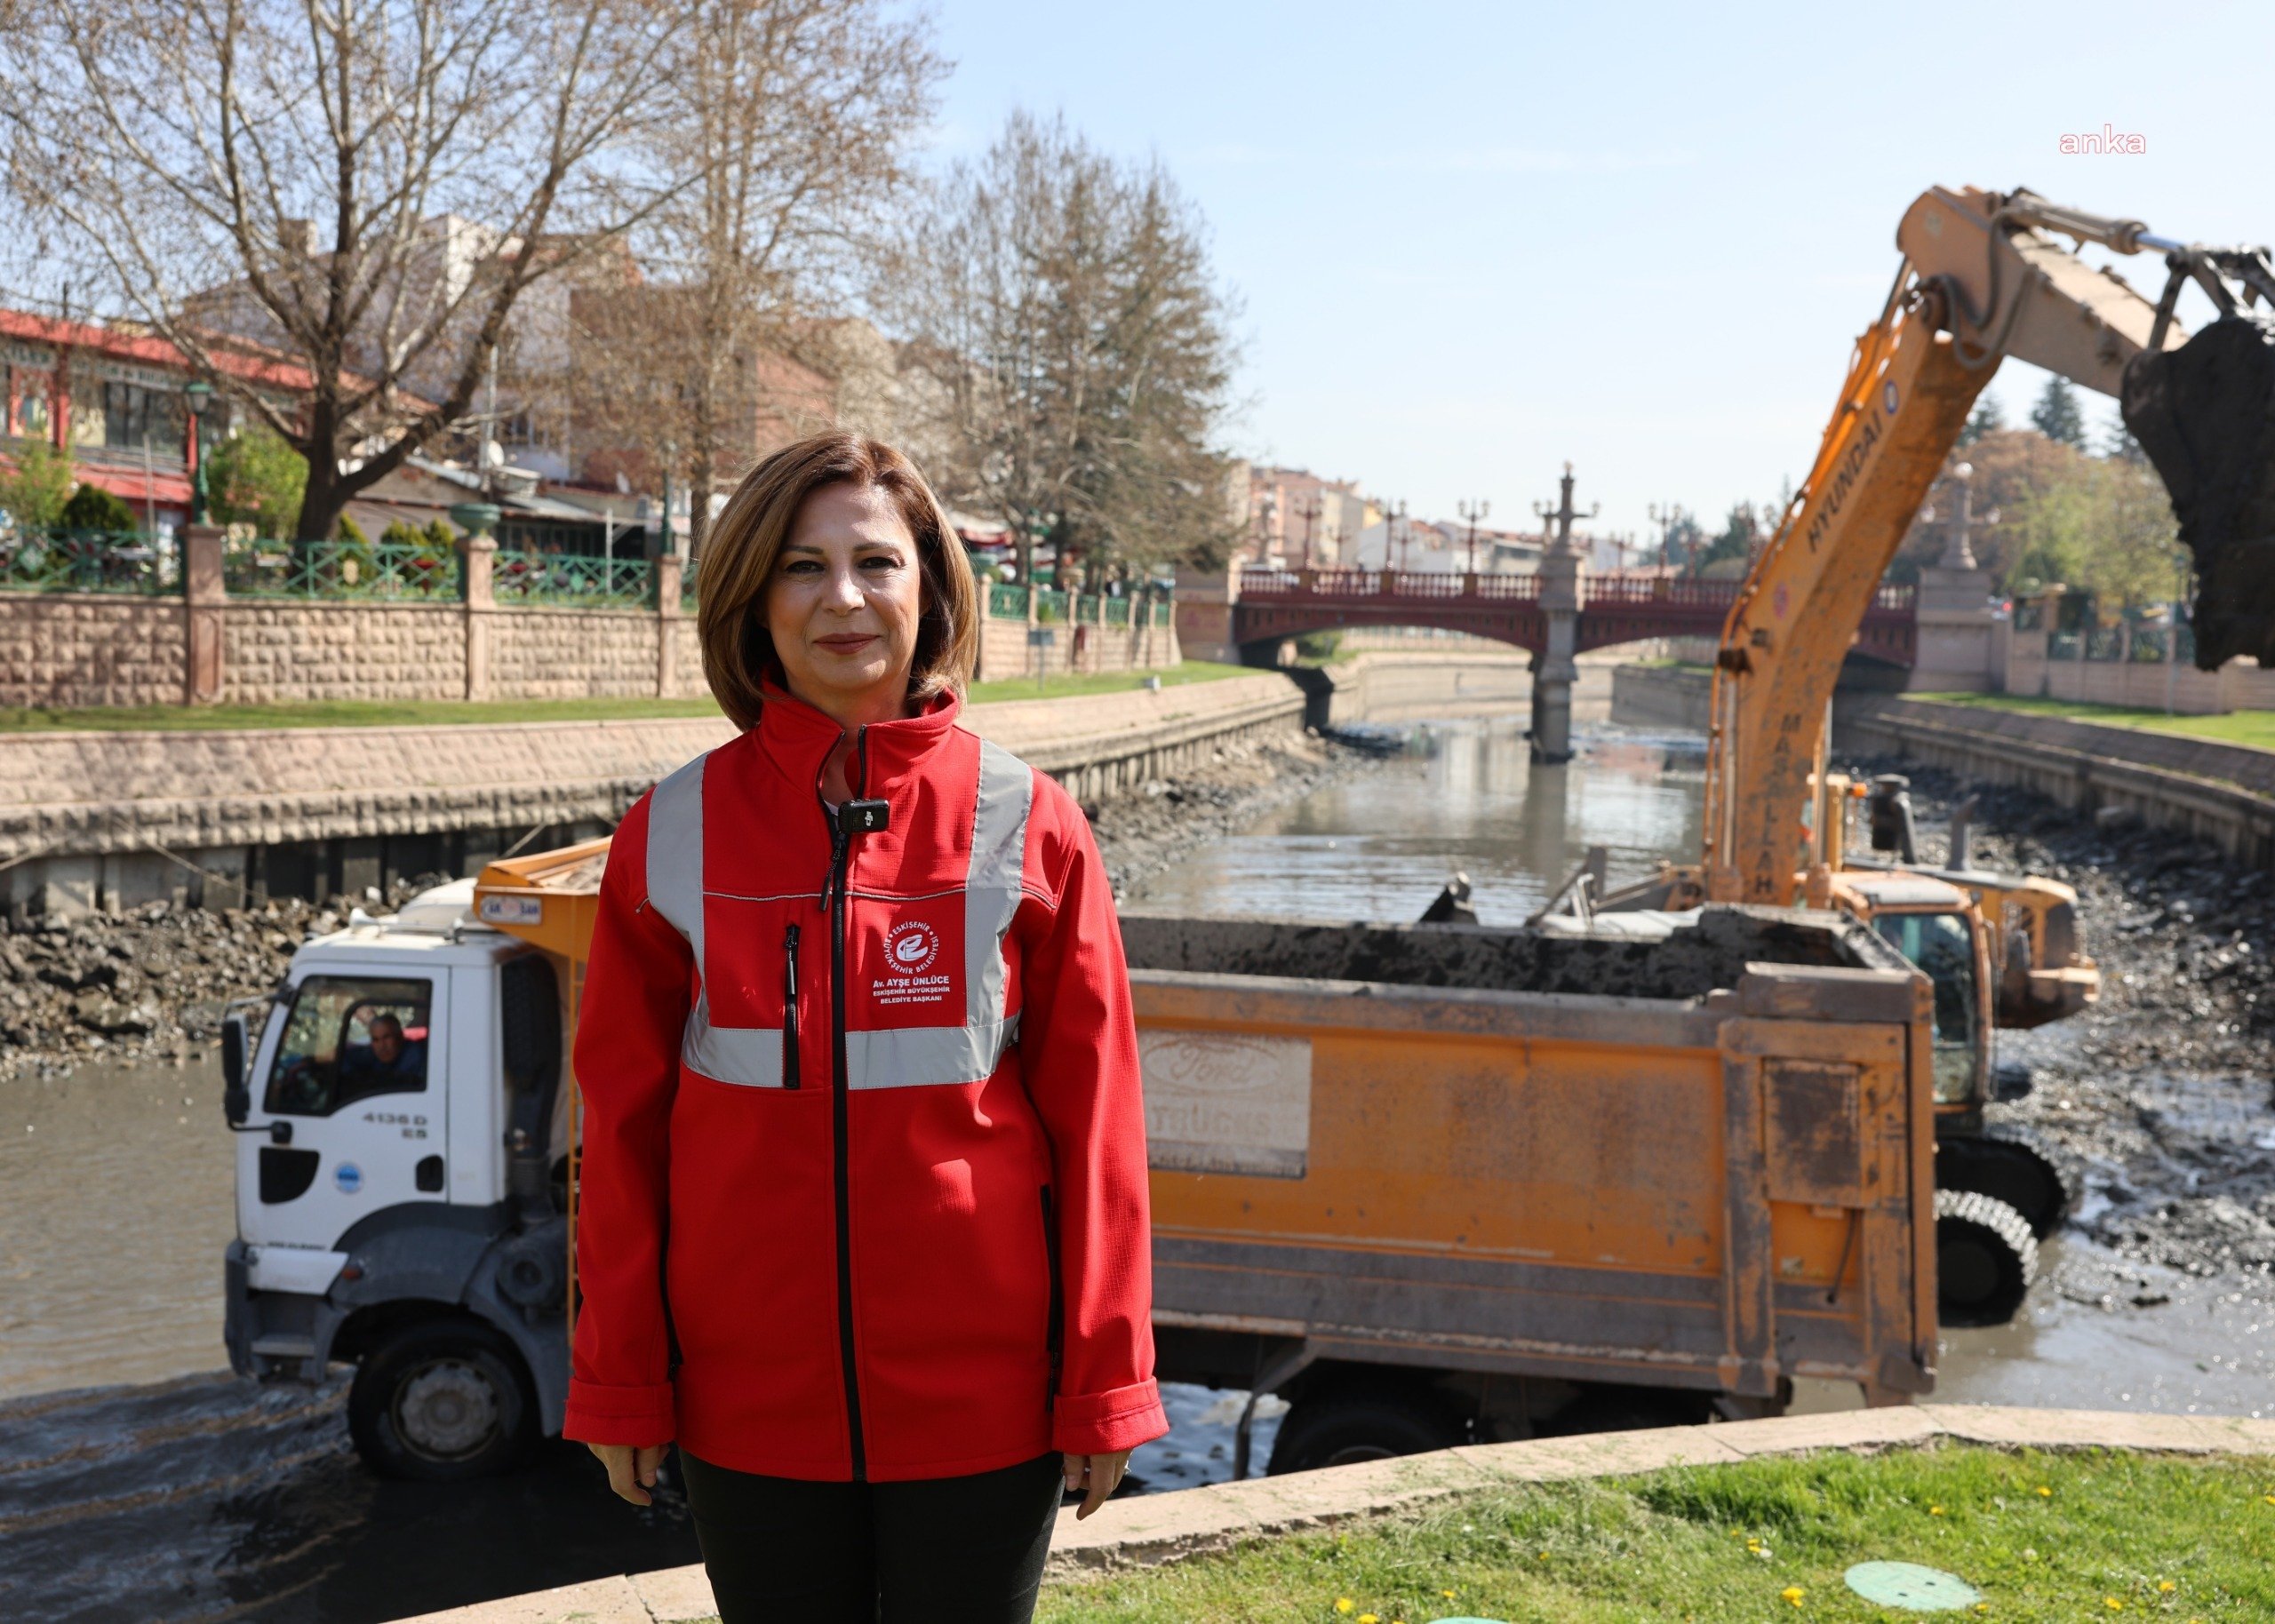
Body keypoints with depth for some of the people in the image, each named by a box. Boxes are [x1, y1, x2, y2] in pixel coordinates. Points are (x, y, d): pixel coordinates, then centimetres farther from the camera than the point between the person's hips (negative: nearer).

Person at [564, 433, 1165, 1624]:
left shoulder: (1026, 827, -6)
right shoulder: (672, 837, -3)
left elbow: (1093, 1116, -3)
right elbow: (625, 1122, 2)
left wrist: (1105, 1382, -1)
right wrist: (618, 1382, 4)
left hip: (981, 1391, -1)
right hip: (749, 1398, 1)